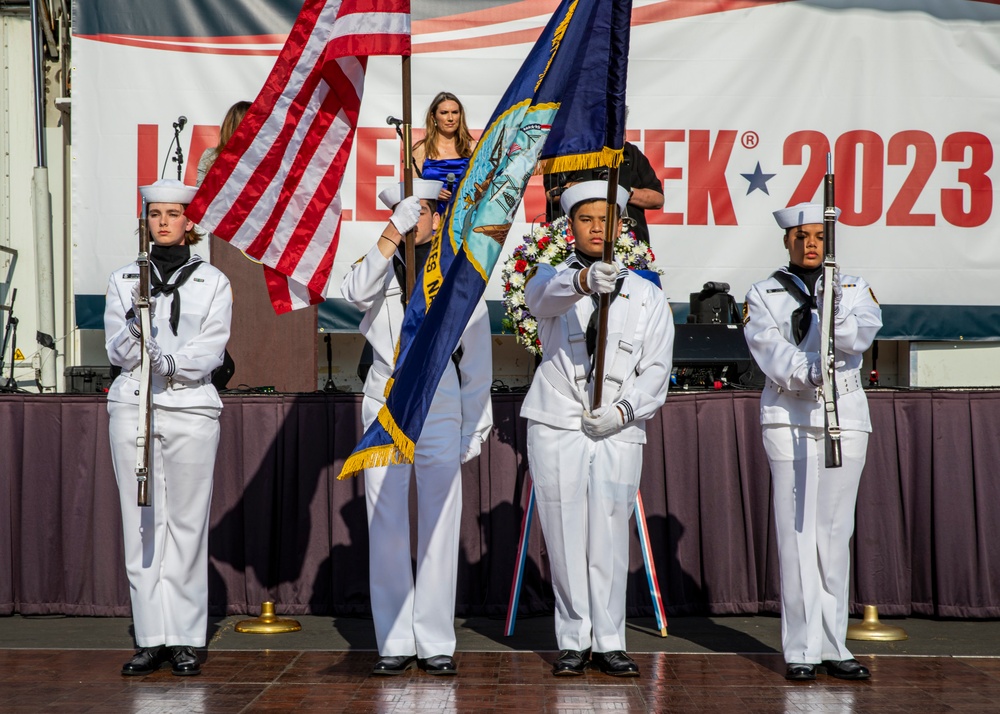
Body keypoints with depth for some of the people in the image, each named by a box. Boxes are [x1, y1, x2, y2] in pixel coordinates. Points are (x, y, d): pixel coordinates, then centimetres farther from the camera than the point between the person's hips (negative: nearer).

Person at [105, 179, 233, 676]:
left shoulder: (212, 282, 8)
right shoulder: (124, 279, 13)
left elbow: (212, 350, -2)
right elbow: (116, 349, 4)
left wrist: (170, 361, -20)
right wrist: (133, 333, -17)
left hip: (190, 408, -1)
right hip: (132, 406, 2)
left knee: (187, 522, -3)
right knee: (141, 522, 0)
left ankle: (185, 639, 2)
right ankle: (151, 638, 4)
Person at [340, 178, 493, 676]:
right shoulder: (380, 267, 7)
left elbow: (476, 356, 10)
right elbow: (356, 293, -18)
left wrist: (475, 426, 7)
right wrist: (391, 234, -24)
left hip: (441, 415, 0)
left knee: (439, 532, 0)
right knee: (386, 533, 0)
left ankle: (436, 644, 7)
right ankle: (395, 643, 7)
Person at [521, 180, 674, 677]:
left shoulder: (647, 295, 12)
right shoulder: (553, 277, 6)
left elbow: (656, 368, 6)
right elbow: (544, 295, -20)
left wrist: (624, 409, -12)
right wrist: (583, 280, -43)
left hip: (618, 432, 1)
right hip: (556, 428, -1)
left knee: (609, 539, -2)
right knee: (565, 538, 1)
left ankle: (609, 643, 9)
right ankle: (574, 642, 12)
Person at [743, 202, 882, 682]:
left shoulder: (852, 288, 14)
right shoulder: (764, 295, 7)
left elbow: (864, 333, -6)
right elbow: (770, 351, -9)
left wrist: (836, 313, -26)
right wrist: (809, 373, -26)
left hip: (846, 415, 3)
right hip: (789, 419, -2)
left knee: (836, 533, 5)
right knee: (797, 531, -8)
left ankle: (832, 645, 11)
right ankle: (802, 649, -7)